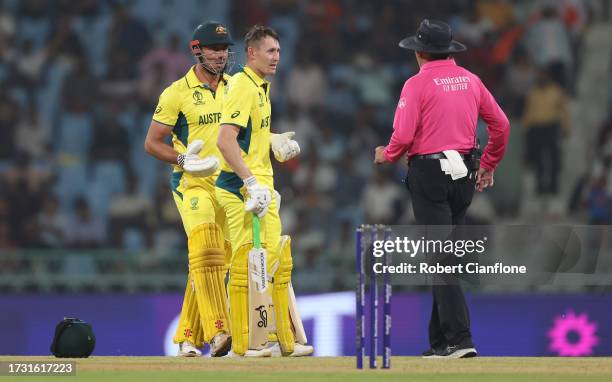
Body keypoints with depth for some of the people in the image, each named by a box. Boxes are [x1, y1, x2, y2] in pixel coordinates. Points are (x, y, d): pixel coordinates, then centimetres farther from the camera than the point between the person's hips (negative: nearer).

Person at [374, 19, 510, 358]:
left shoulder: (417, 84, -8)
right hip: (464, 175, 6)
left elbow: (403, 136, -15)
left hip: (429, 175, -6)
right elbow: (501, 124, 11)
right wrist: (488, 164, 23)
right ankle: (440, 340, 16)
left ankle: (460, 339, -17)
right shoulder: (471, 80, 9)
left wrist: (386, 155, 6)